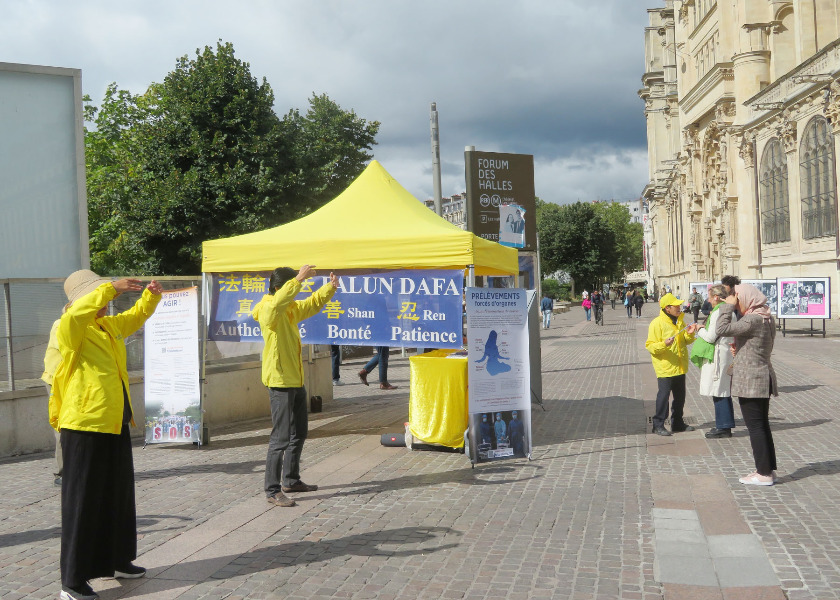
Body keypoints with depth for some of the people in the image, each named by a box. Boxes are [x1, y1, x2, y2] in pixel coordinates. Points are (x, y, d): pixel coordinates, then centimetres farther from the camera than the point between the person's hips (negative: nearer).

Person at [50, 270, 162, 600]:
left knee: (118, 494, 18)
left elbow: (138, 315, 26)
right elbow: (74, 316, -35)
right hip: (84, 426, -9)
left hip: (115, 424, 9)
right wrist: (110, 288, -38)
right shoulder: (71, 329, -12)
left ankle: (117, 560, 33)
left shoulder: (111, 326, 13)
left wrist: (151, 294, 5)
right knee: (83, 500, -4)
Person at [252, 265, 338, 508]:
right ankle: (272, 490, -4)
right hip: (280, 381, -10)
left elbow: (311, 304, 27)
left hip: (296, 380, 10)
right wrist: (299, 279, -41)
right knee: (281, 437, -9)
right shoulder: (269, 308, -16)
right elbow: (279, 301, -39)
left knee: (299, 433, 19)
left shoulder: (291, 308, 13)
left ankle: (291, 480, 32)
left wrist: (330, 288, 11)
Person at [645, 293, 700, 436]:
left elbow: (685, 341, 19)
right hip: (665, 367, -8)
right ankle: (658, 425, 1)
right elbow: (650, 346, -14)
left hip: (680, 367, 8)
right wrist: (663, 344, -31)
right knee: (663, 395, -7)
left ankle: (677, 423, 26)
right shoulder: (657, 323, -13)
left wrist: (689, 334, -2)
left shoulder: (679, 321, 11)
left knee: (680, 396, 14)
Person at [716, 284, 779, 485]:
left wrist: (727, 306, -15)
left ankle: (764, 473, 0)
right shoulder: (767, 318, 12)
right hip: (763, 379, 10)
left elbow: (721, 329, -24)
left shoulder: (752, 320, -20)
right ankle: (768, 470, 20)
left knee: (755, 427, -4)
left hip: (750, 381, -10)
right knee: (762, 425, 15)